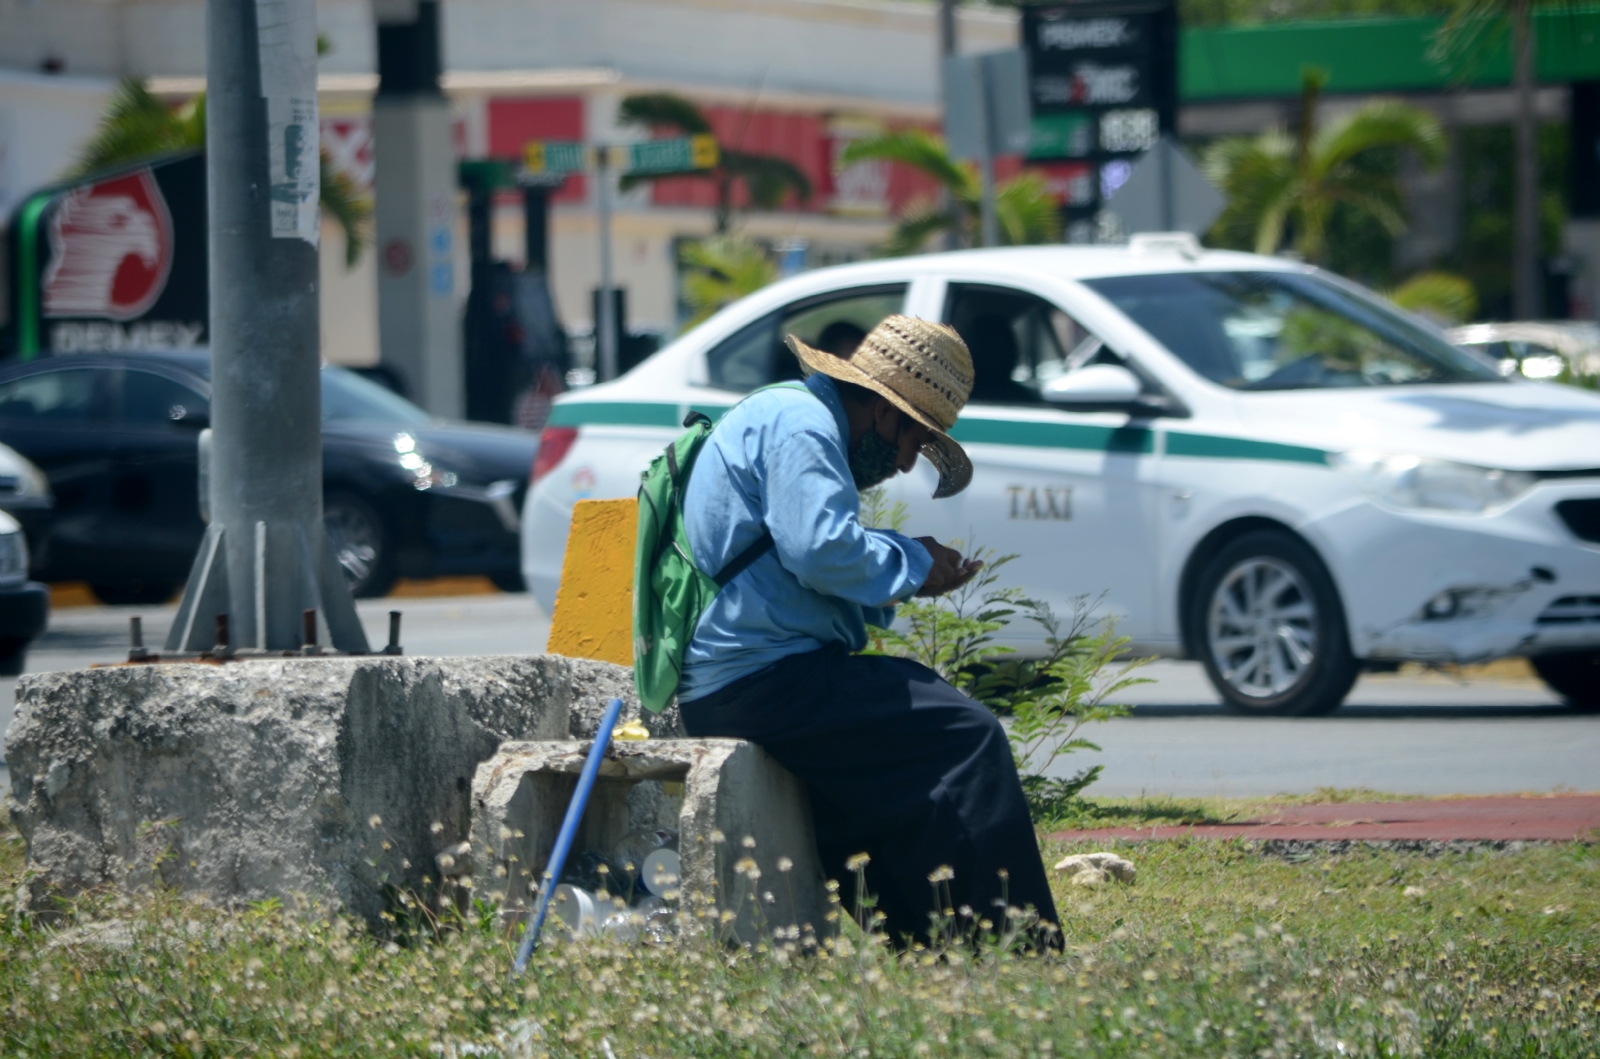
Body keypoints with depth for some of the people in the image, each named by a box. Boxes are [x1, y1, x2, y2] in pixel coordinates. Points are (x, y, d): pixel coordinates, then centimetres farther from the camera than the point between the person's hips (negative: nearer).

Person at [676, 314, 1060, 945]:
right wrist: (912, 564, -6)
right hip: (762, 676, -11)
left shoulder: (786, 416, 25)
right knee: (967, 739, -15)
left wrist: (908, 577, 12)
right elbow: (822, 549, -23)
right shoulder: (800, 422, -9)